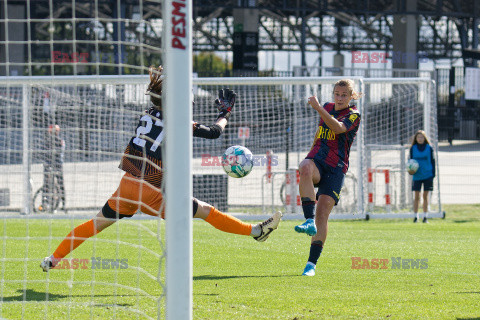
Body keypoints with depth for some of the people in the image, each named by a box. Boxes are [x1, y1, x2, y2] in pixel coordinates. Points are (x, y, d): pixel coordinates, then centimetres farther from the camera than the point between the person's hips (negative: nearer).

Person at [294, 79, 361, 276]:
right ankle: (309, 221, -46)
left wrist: (318, 108, -29)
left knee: (322, 213, -13)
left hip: (336, 167, -3)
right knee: (306, 169, -37)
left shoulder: (353, 115, 0)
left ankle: (312, 263, -9)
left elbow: (338, 128, -20)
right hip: (316, 158, 3)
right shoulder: (327, 108, 16)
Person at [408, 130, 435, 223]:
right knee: (416, 196, 1)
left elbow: (432, 161, 5)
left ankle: (425, 217, 5)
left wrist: (433, 174, -1)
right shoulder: (413, 149, 5)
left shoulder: (429, 148, 2)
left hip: (428, 176, -1)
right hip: (417, 176, 1)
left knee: (425, 196, 0)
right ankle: (416, 216, 7)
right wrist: (410, 170, -7)